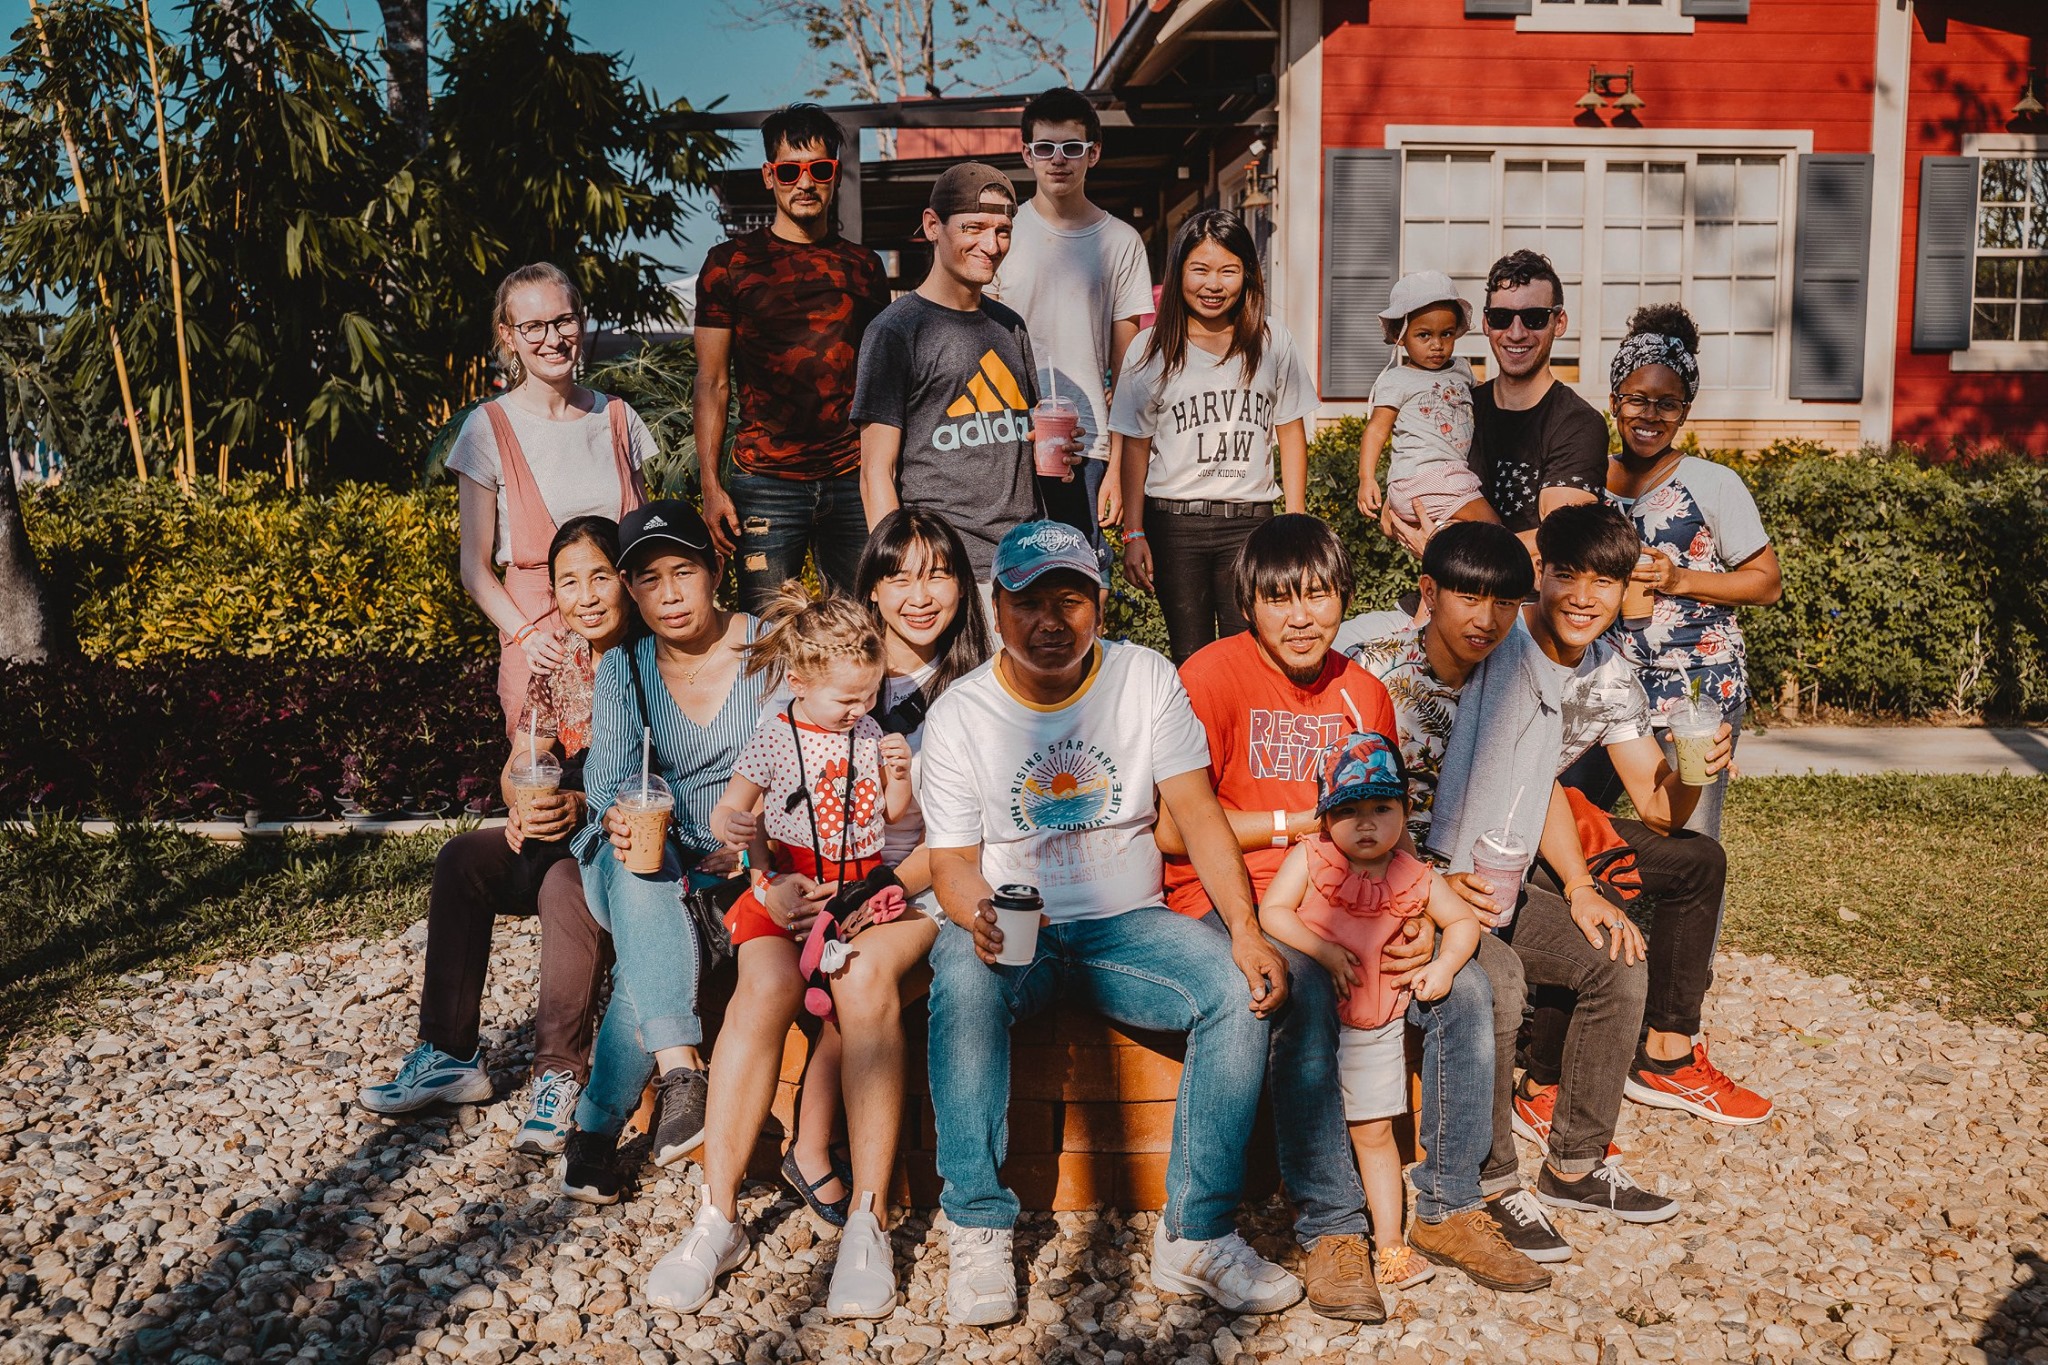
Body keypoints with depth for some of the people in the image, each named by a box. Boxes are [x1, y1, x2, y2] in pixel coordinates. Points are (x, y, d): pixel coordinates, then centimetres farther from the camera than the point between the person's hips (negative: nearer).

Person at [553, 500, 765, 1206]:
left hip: (749, 869, -2)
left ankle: (597, 1124, -19)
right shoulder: (623, 669, 5)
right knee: (638, 866, -35)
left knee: (647, 960, -32)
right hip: (659, 865, 3)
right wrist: (616, 819, -32)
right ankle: (679, 1067, -41)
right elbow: (608, 773, -8)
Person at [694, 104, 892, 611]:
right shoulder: (732, 262, 6)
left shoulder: (864, 266, 14)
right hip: (765, 484, -2)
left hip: (853, 482, 2)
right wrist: (710, 485, -5)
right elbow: (712, 383, 5)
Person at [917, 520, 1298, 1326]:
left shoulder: (1146, 678, 1)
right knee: (963, 983, -35)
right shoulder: (960, 713, -3)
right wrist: (978, 916, -28)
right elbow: (952, 860, -4)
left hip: (1128, 924, 2)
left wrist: (1246, 929, -18)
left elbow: (1198, 814, -4)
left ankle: (1196, 1236, -14)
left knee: (1243, 990, -25)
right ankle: (977, 1231, -21)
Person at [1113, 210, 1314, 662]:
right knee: (1190, 659, 4)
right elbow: (1136, 447, 4)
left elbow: (1291, 433, 9)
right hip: (1172, 523, 0)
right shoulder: (1151, 350, 1)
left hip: (1250, 522, 1)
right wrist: (1133, 534, 0)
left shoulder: (1272, 342, 4)